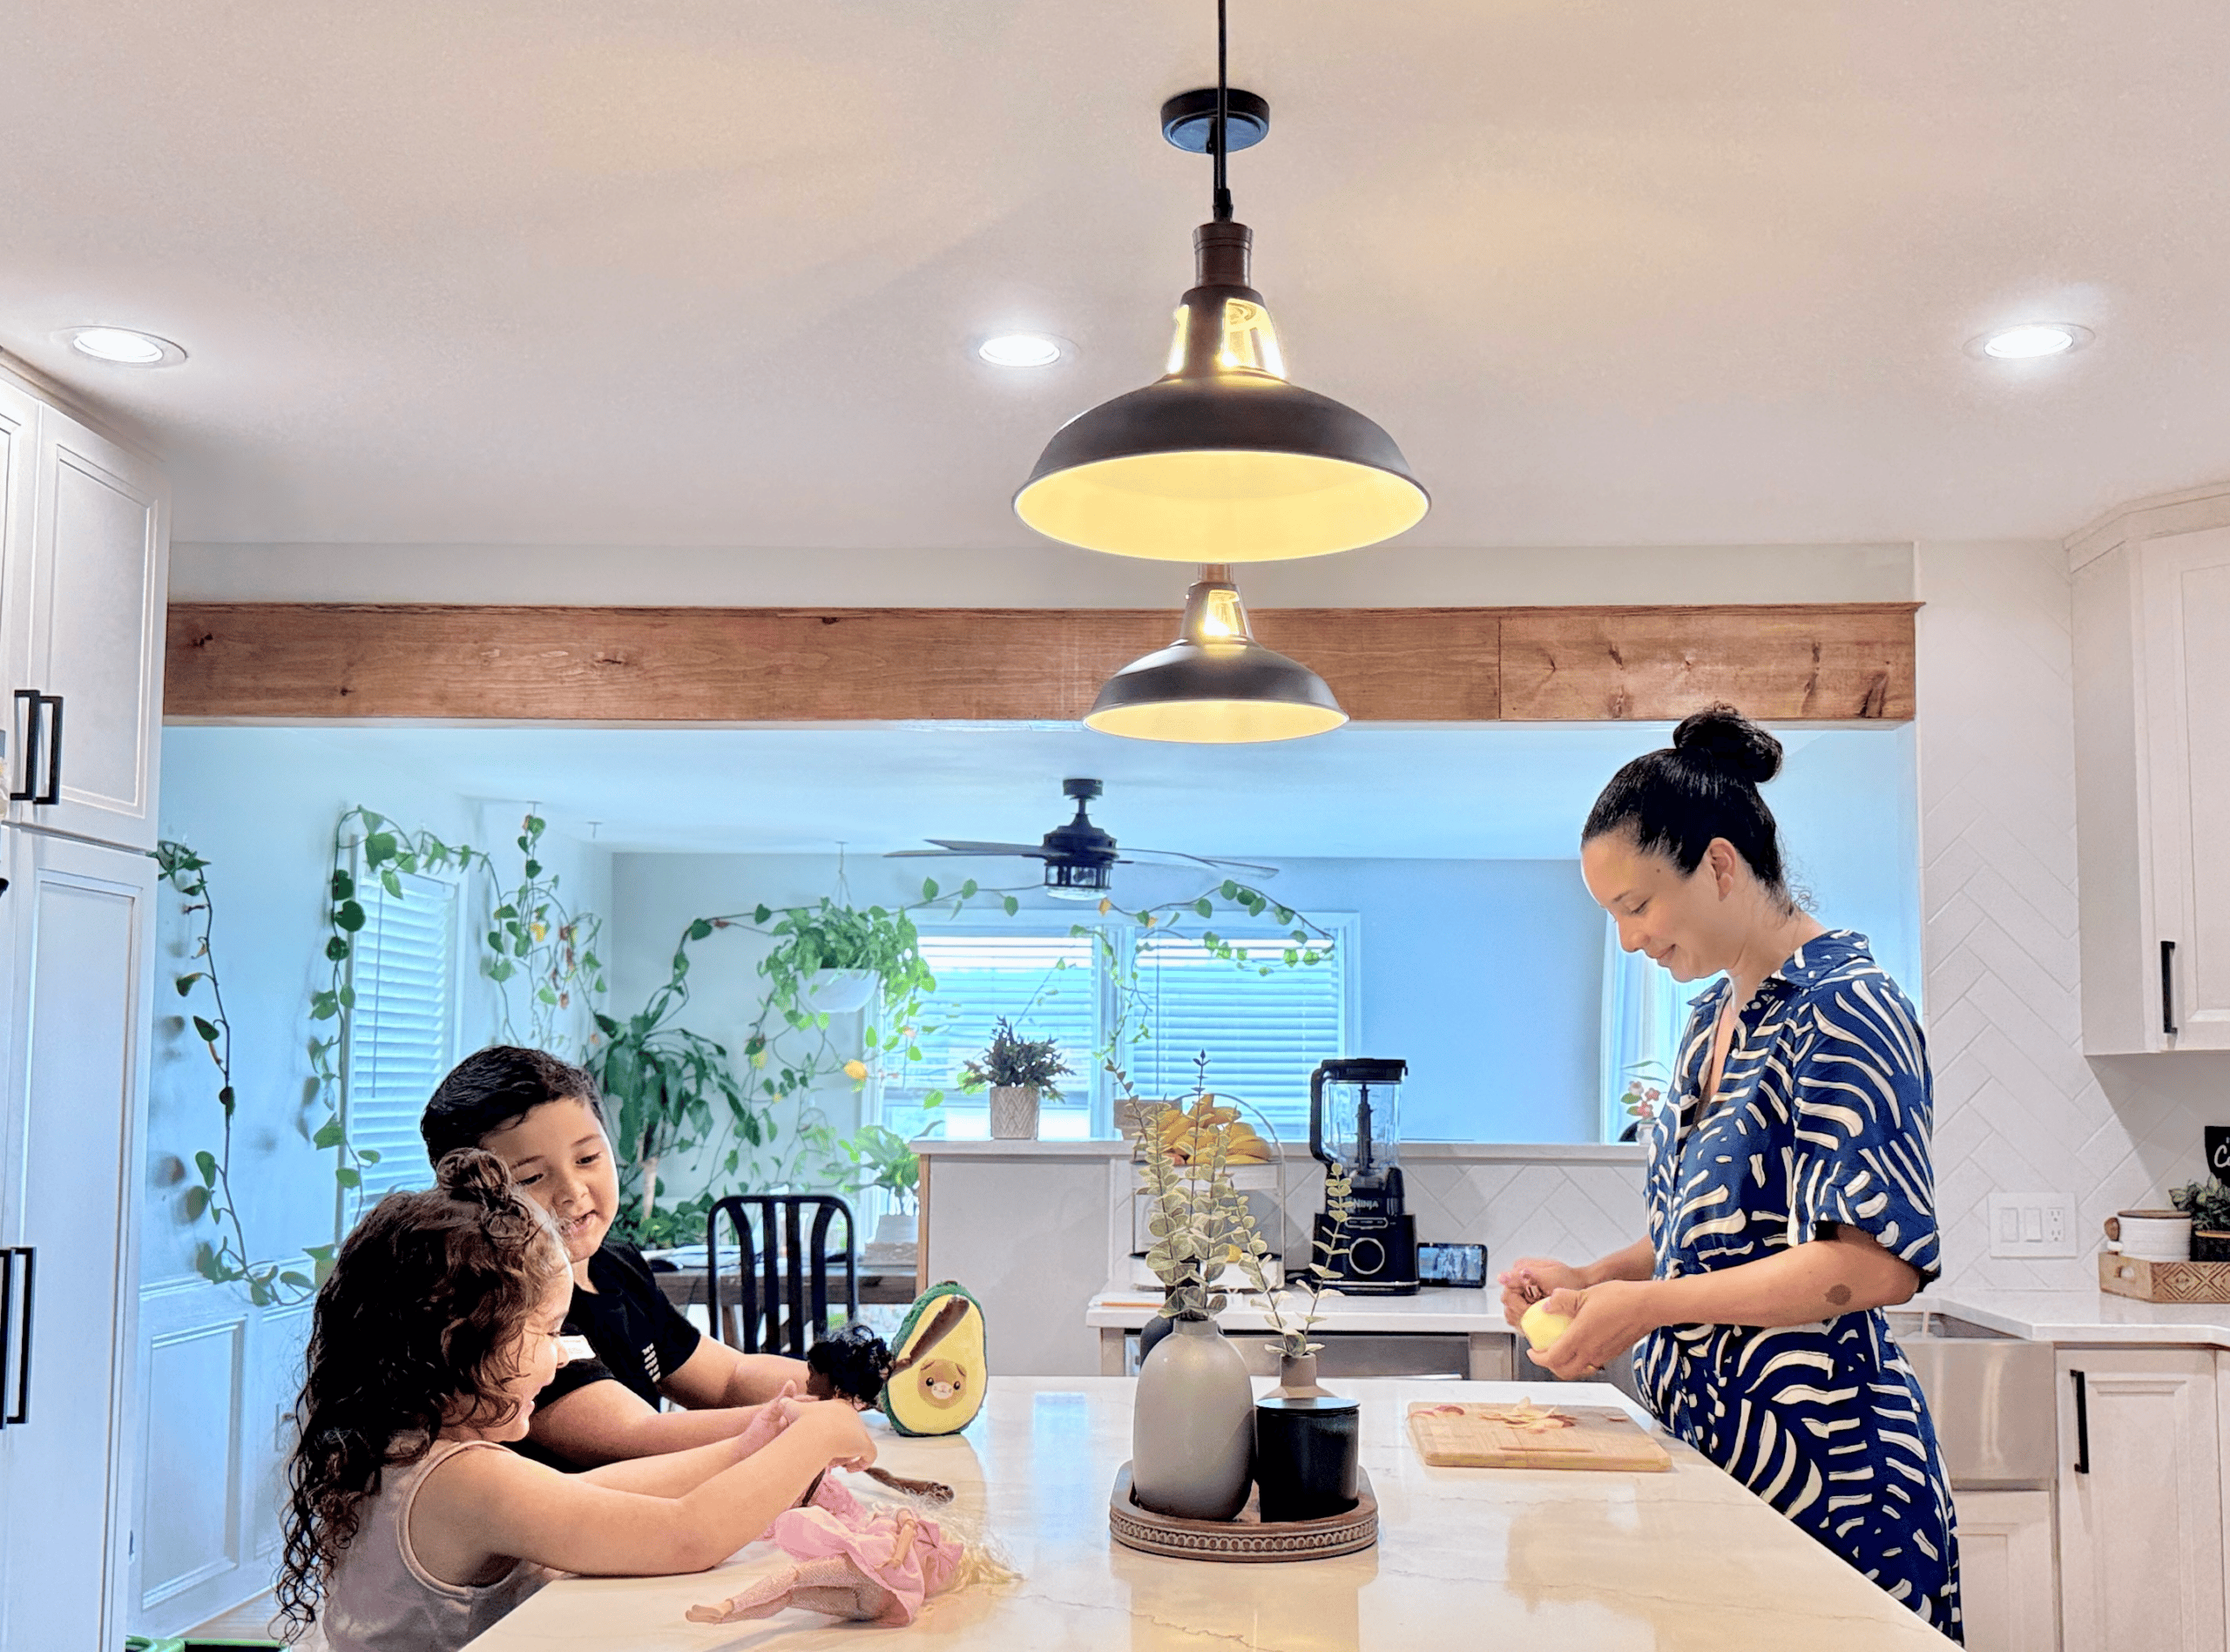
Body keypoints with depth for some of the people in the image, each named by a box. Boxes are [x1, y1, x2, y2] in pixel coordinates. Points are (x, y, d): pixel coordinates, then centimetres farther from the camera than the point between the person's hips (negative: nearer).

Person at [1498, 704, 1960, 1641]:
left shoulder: (1847, 1011, -14)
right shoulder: (1715, 1017, 12)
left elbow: (1877, 1261, -23)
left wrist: (1646, 1304, -20)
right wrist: (1591, 1281, 4)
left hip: (1822, 1463, -8)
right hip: (1713, 1448, 8)